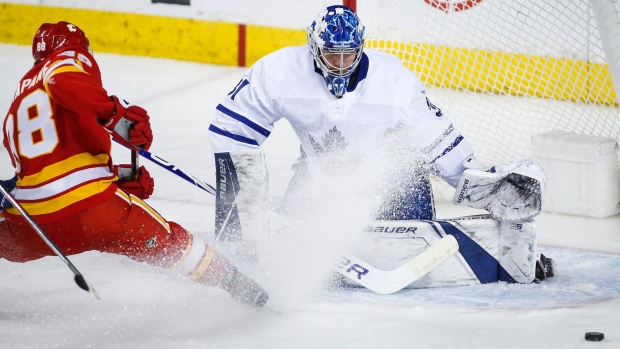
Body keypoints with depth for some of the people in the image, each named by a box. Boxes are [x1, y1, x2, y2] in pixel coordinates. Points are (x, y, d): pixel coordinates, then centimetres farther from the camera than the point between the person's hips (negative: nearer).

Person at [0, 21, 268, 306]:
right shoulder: (71, 57, 9)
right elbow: (65, 83, -17)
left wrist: (119, 177, 18)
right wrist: (117, 114, -16)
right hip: (93, 208, -5)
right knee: (171, 244, 14)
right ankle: (237, 288, 20)